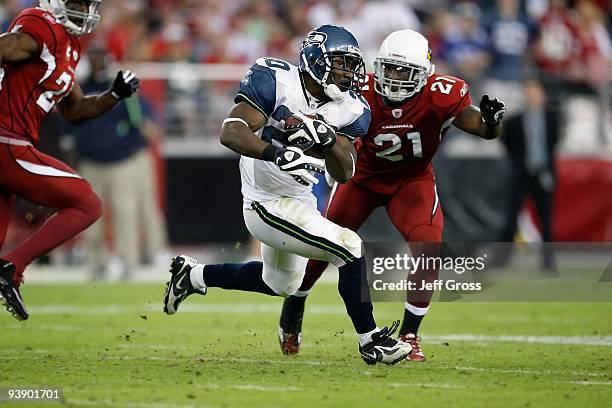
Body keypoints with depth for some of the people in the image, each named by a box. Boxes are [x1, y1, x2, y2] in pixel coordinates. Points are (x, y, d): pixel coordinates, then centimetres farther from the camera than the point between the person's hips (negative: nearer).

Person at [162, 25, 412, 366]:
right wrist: (277, 153, -41)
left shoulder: (350, 111, -2)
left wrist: (328, 140, -27)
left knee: (280, 284, 29)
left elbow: (344, 174, -7)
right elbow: (231, 132, -26)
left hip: (300, 202, 9)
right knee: (352, 249, -19)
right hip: (269, 206, -9)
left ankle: (193, 275, 44)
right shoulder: (275, 81, -19)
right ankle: (370, 341, -6)